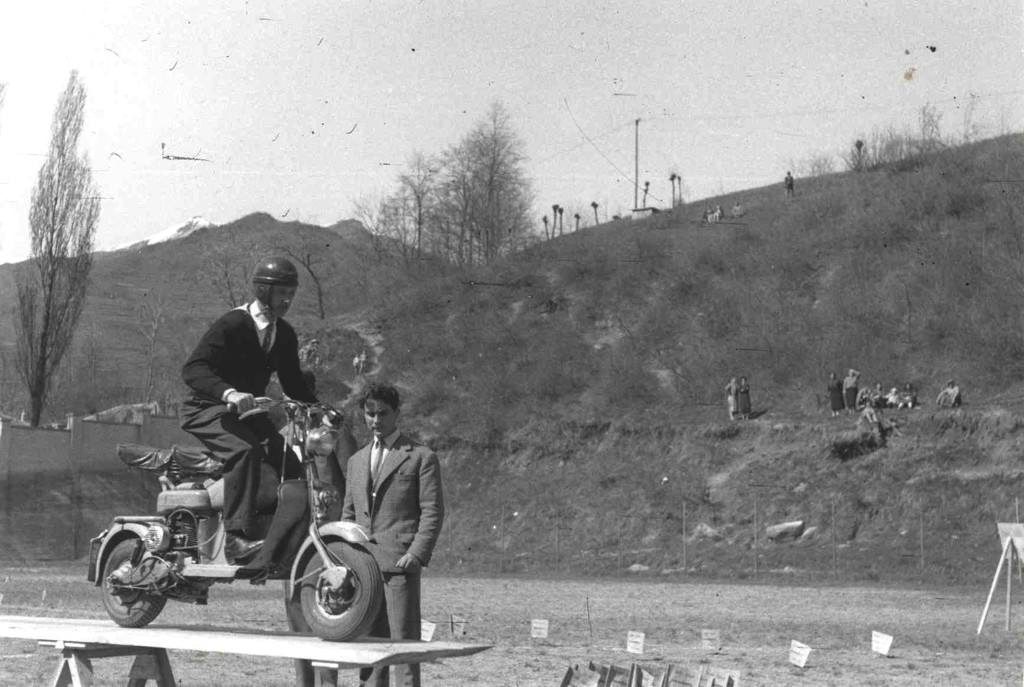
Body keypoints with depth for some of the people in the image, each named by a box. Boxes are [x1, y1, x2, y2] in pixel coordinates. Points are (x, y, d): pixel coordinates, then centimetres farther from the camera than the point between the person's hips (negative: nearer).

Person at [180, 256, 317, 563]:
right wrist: (228, 393, -43)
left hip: (248, 411, 7)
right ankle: (237, 538, -42)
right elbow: (192, 369, -26)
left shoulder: (284, 334, 8)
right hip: (209, 411, -7)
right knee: (245, 450, -35)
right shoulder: (231, 325, -16)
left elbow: (293, 382, 18)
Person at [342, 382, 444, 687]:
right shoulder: (357, 460, 21)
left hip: (399, 562, -5)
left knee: (403, 639, -9)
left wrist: (417, 554, -14)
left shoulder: (421, 457, 3)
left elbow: (432, 511, -3)